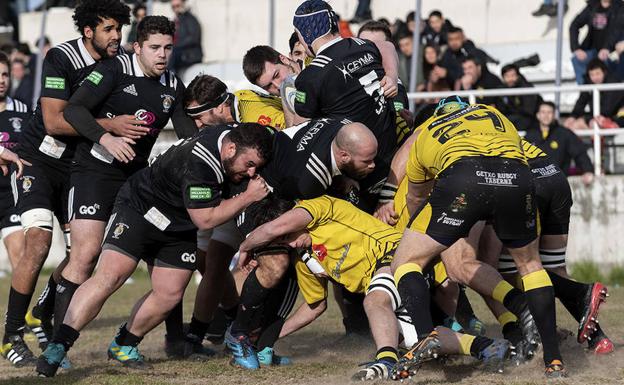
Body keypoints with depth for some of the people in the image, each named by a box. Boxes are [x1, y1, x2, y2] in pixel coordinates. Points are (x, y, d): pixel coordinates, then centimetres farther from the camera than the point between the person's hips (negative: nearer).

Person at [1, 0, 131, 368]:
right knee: (38, 243, -21)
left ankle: (43, 315, 29)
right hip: (38, 160, -6)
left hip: (76, 165, 6)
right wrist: (109, 124, -29)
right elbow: (54, 121, -25)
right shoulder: (61, 58, -18)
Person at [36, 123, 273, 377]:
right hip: (139, 207, -9)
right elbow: (205, 220, -26)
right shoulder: (199, 164, -35)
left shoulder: (233, 137, -9)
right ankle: (58, 346, -23)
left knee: (170, 294, -1)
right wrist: (248, 197, -23)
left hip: (179, 227, 9)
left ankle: (123, 346, 16)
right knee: (110, 277, -21)